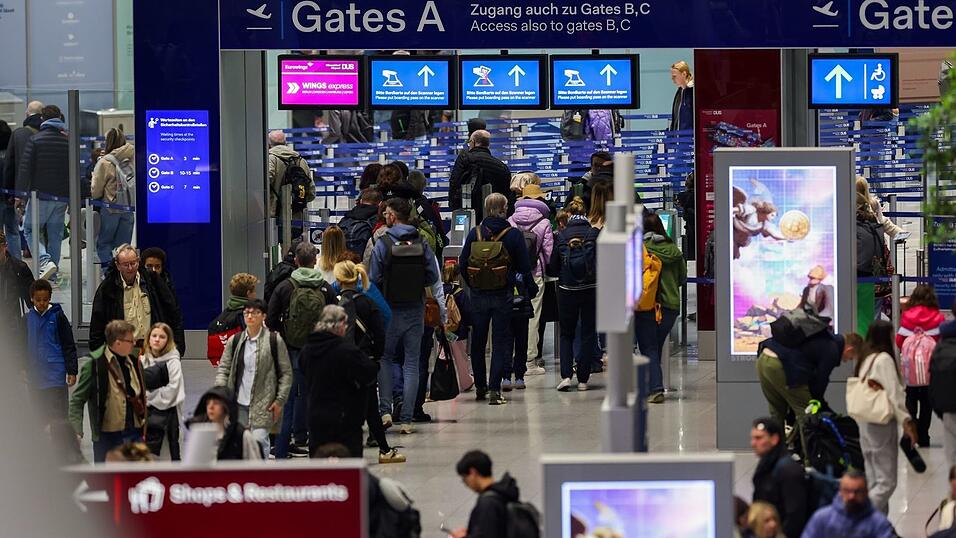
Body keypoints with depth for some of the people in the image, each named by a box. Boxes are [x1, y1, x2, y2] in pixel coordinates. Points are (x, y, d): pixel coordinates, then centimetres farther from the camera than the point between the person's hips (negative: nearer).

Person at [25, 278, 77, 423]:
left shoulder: (58, 317, -4)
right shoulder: (28, 318, 7)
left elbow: (69, 346, -2)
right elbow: (24, 346, 17)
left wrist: (71, 371, -6)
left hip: (55, 372, -4)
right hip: (36, 372, 4)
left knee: (57, 410, -9)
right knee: (42, 410, 9)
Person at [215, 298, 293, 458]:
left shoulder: (274, 341, -4)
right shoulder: (235, 341, 6)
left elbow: (286, 373, 0)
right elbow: (223, 369, 9)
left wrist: (280, 400, -5)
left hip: (263, 405, -4)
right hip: (238, 404, 4)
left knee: (259, 441, -13)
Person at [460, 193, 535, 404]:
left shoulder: (475, 233, -1)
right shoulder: (513, 234, -6)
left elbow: (463, 263, 2)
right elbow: (524, 267, -2)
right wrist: (531, 288, 13)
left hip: (478, 294, 2)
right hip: (503, 295, -2)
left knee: (478, 341, 15)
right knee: (500, 342, 2)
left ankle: (480, 386, 23)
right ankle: (495, 389, -7)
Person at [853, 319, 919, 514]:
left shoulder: (865, 359, 13)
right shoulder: (884, 359, -12)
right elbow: (894, 393, -16)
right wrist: (906, 421, -16)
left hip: (865, 423, 9)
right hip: (882, 424, -9)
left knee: (875, 481, 10)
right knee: (887, 482, -8)